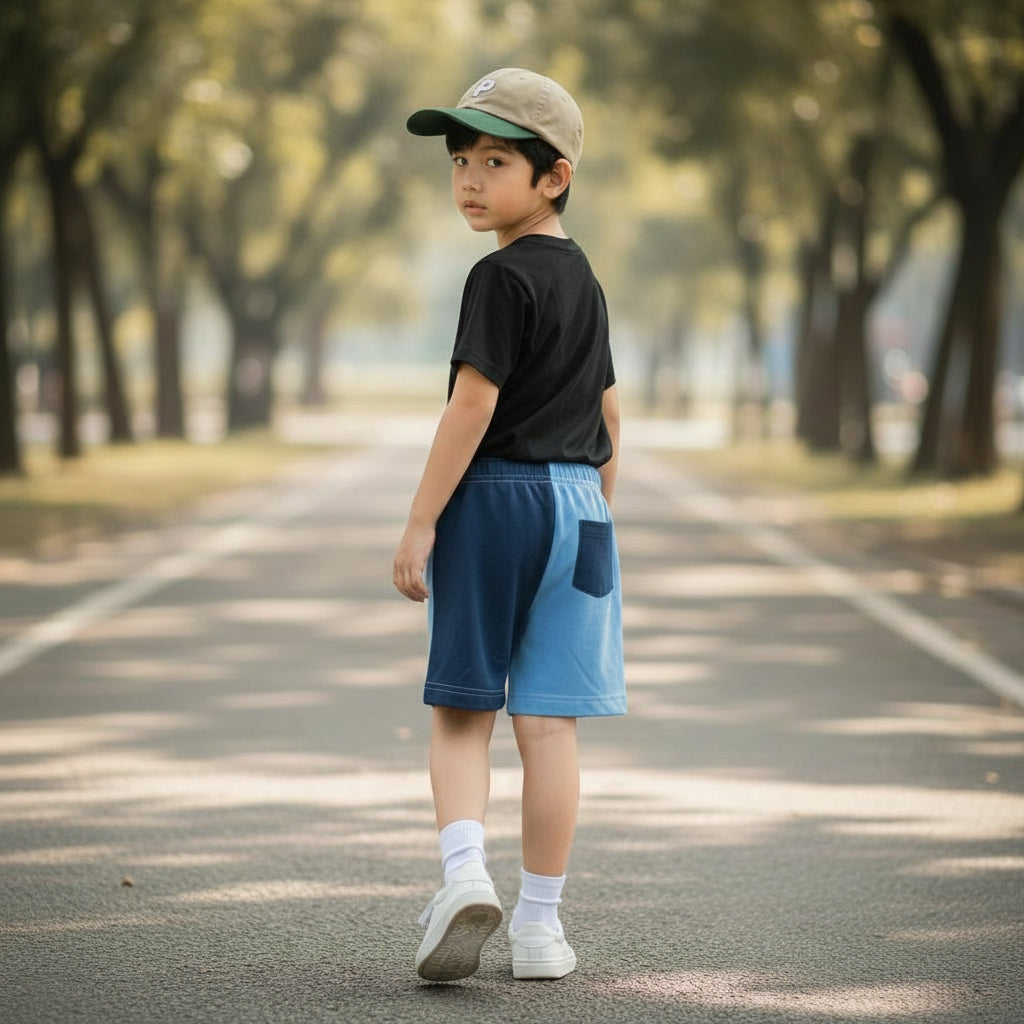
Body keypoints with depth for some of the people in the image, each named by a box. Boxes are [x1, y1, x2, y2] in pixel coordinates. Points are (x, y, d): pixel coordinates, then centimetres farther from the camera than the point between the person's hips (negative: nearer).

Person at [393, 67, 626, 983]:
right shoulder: (582, 277, 13)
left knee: (461, 712, 6)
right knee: (548, 721, 5)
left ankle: (465, 870, -14)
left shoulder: (504, 276, -11)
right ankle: (539, 924, 8)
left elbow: (473, 404, -16)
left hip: (492, 498, -6)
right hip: (575, 503, 6)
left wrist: (420, 522, -13)